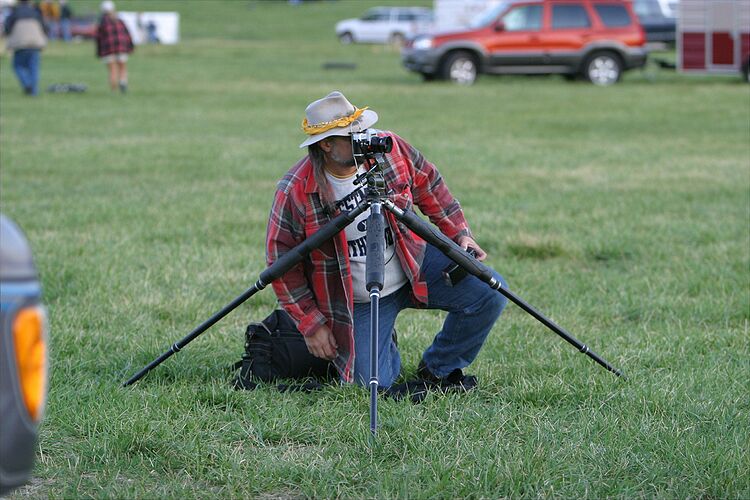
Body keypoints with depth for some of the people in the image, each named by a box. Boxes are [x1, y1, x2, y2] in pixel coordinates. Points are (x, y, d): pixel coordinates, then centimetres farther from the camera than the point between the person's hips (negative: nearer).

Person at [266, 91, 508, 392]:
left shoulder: (389, 149, -12)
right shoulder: (296, 192, -21)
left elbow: (430, 187, 7)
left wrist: (459, 232, 3)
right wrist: (311, 324, -11)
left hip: (417, 264, 3)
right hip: (360, 302, -3)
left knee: (490, 293, -16)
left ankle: (439, 367, 8)